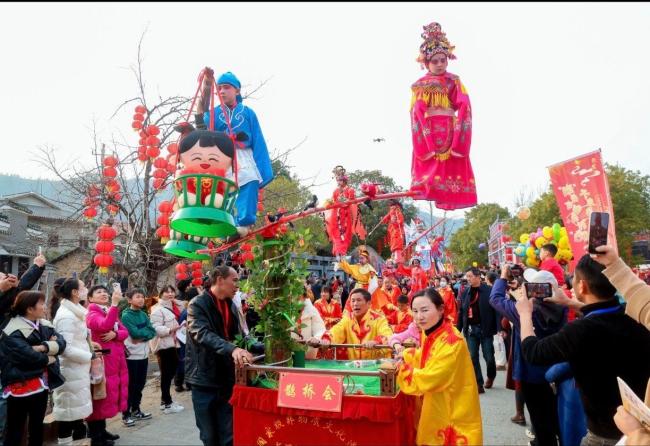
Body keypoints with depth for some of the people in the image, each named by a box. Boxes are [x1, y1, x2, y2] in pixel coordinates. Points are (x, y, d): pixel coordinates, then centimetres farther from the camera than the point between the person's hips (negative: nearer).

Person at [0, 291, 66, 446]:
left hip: (42, 385, 7)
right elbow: (28, 355, -28)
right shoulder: (14, 332, -17)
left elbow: (61, 342, -4)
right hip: (21, 386, -7)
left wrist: (43, 347, -22)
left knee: (37, 428, 18)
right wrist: (49, 359, -12)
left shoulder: (45, 325, 7)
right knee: (15, 432, 3)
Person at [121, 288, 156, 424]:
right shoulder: (126, 315, -11)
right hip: (132, 355, -6)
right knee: (130, 386, 0)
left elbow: (152, 331, 1)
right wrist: (146, 331, -6)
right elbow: (135, 333, -21)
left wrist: (142, 337, -15)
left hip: (144, 354, 6)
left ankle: (136, 410, 27)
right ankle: (126, 414, 10)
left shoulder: (143, 314, 9)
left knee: (140, 384, 14)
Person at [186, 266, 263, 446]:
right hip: (204, 379, -5)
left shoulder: (231, 305, 10)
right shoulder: (197, 305, -11)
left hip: (226, 379, 5)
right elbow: (203, 334, -27)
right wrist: (232, 349, -42)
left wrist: (263, 348, 1)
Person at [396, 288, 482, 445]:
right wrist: (403, 354, 5)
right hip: (435, 410, 8)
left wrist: (399, 368, -17)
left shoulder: (452, 342, -27)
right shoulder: (429, 333, 0)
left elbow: (428, 379, -27)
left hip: (454, 417, -8)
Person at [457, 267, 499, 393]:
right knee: (472, 357, 2)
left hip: (485, 328, -3)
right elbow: (461, 312, 8)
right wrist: (458, 329, 5)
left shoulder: (489, 290, -7)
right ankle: (479, 384, 11)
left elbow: (497, 309, -7)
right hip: (471, 329, 3)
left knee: (488, 356, 7)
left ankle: (491, 376, 36)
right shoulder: (465, 292, 5)